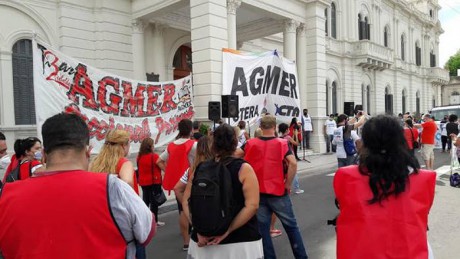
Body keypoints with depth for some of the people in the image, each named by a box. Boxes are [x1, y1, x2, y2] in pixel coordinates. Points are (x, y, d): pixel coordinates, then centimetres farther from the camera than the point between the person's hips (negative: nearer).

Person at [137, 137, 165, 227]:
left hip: (143, 182, 5)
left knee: (145, 200, 14)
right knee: (154, 201, 4)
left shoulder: (139, 157, -1)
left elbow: (139, 169, 8)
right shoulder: (154, 156, -17)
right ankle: (154, 221, 10)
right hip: (154, 182, -5)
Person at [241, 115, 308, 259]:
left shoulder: (251, 144, 0)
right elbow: (293, 163, -18)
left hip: (258, 192, 2)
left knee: (262, 228, 11)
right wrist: (288, 184, -7)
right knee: (291, 226, 13)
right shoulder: (281, 143, -6)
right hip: (278, 192, -1)